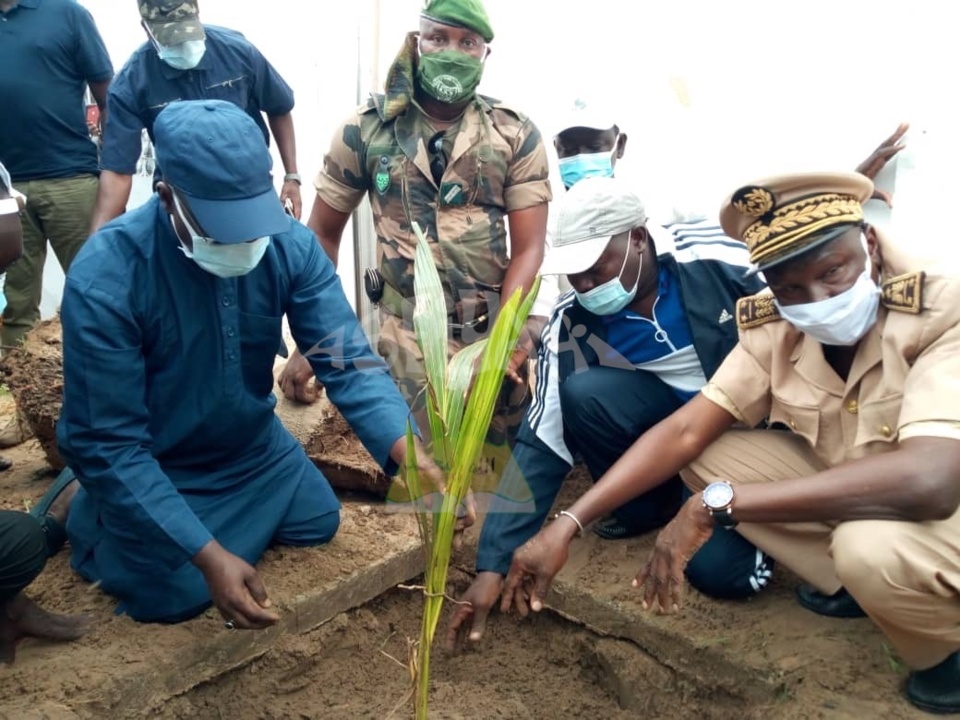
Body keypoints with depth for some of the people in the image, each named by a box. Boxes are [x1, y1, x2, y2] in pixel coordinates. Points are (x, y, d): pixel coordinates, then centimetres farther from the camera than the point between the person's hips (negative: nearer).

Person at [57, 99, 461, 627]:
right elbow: (110, 445, -30)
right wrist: (209, 555, -37)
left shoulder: (291, 243, -21)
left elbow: (347, 361, -24)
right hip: (152, 468, -4)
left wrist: (411, 456, -42)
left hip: (254, 446, 5)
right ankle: (95, 519, 18)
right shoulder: (104, 279, -34)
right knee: (180, 596, -12)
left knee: (319, 524, 14)